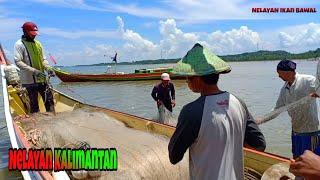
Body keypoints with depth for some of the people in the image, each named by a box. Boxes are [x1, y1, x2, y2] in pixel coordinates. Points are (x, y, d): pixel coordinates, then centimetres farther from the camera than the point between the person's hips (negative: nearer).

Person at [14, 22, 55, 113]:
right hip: (30, 80, -6)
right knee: (34, 104, 3)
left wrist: (48, 68, -6)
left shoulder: (38, 43, 11)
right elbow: (18, 62, -16)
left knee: (49, 99, 9)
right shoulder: (19, 44, -7)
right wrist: (34, 71, -27)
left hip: (41, 79, 6)